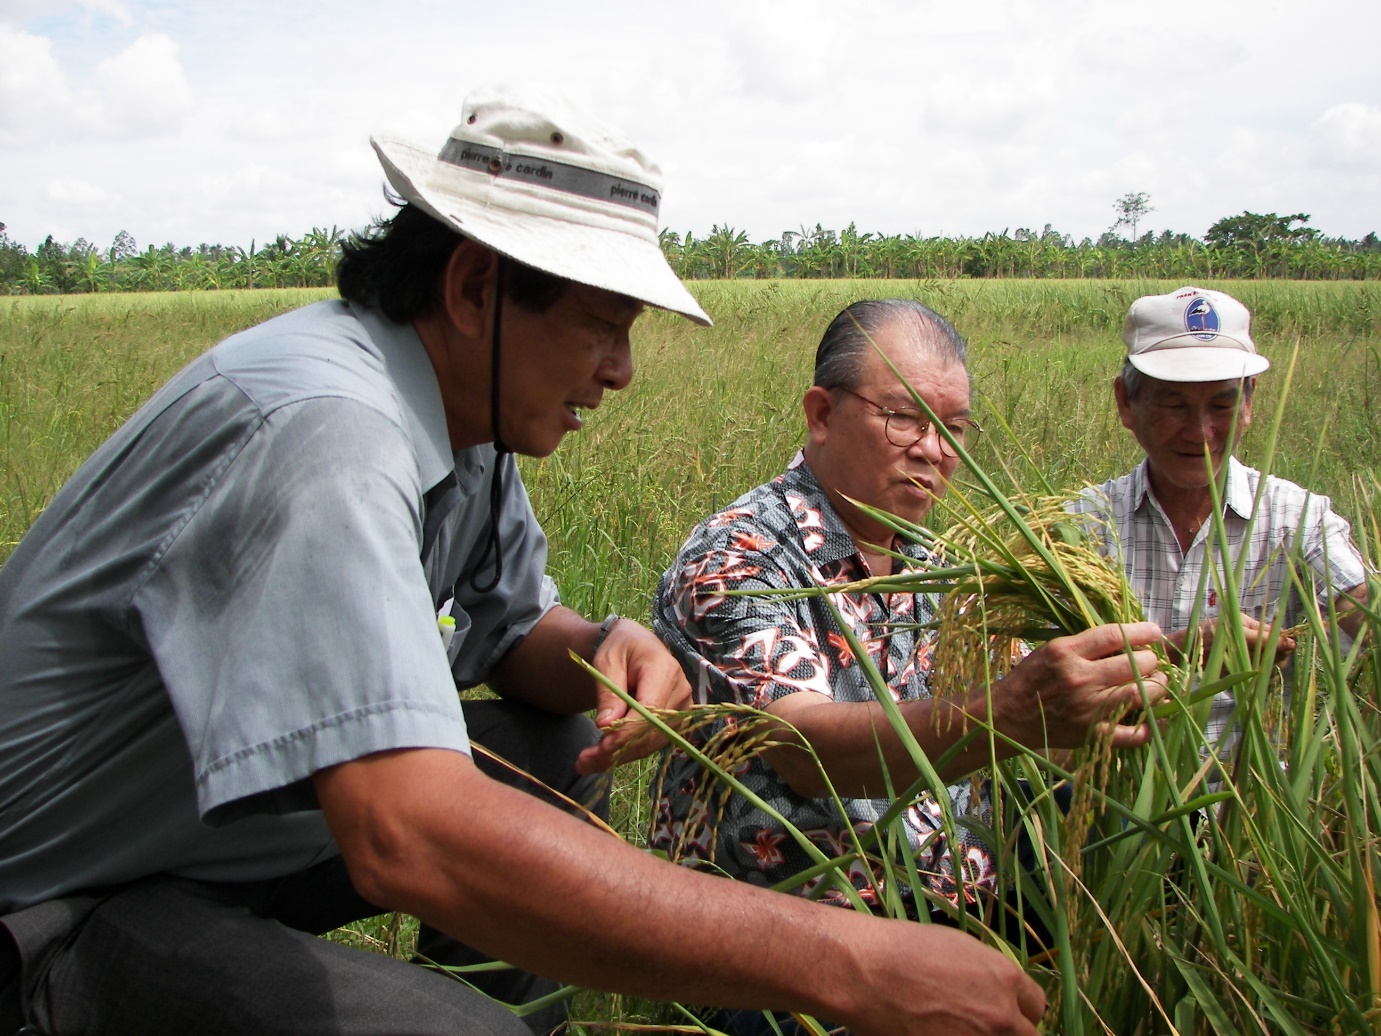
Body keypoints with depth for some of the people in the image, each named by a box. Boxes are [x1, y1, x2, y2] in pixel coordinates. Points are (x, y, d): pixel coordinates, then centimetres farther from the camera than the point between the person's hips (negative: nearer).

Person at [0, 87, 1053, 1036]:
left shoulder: (467, 408, -2)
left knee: (564, 744, 7)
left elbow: (517, 625, 12)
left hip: (237, 829, 9)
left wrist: (604, 647, -14)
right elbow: (409, 836, -43)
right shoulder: (325, 427, -31)